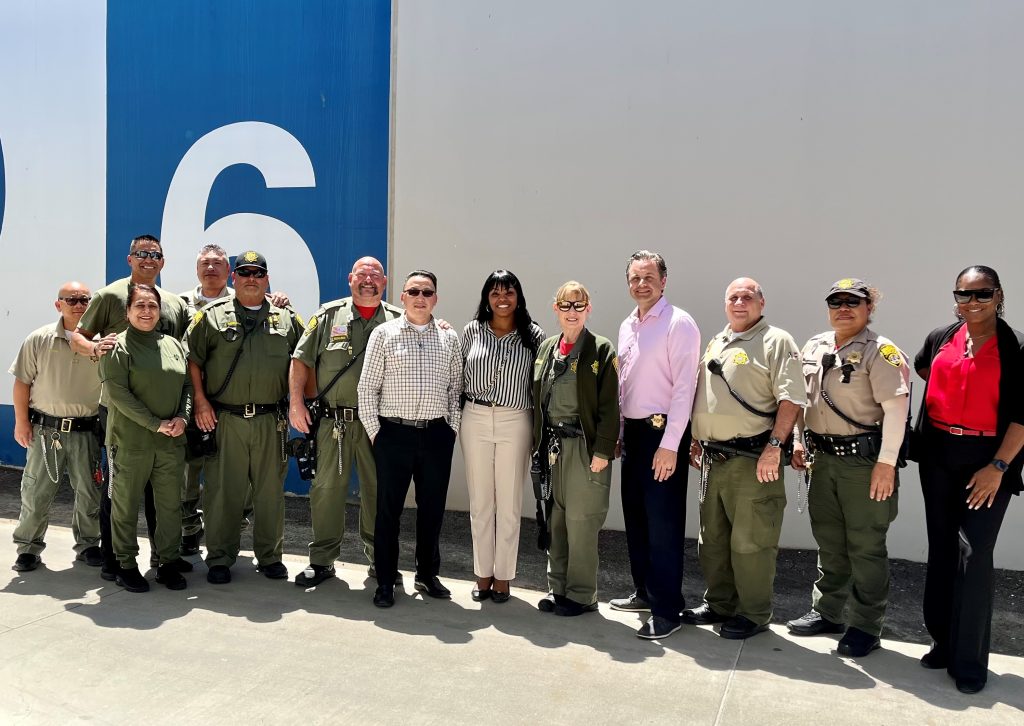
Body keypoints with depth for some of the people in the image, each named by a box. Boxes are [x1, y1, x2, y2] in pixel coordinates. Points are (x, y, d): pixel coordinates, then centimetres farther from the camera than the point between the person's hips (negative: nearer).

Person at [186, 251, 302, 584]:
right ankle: (219, 558, 18)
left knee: (270, 491, 8)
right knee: (223, 492, 4)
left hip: (271, 421, 2)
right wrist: (200, 401, -3)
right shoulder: (212, 316, 5)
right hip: (223, 419, -1)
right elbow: (192, 359, 5)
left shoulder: (286, 319, 10)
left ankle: (270, 556, 22)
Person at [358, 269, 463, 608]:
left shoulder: (450, 338, 9)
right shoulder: (384, 334, 1)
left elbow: (456, 388, 11)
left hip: (437, 434, 2)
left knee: (432, 507, 11)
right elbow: (367, 388, 1)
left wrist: (452, 429, 4)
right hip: (394, 432, -2)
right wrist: (375, 431, -3)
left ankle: (427, 574, 28)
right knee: (388, 508, 4)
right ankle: (385, 581, 17)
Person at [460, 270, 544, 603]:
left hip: (515, 423, -1)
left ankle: (503, 576, 19)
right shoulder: (472, 330, 3)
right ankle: (483, 574, 22)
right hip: (475, 419, 2)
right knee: (480, 502, 10)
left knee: (509, 504, 6)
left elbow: (540, 383, 1)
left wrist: (539, 427, -1)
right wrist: (459, 409, 8)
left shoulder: (533, 335, -1)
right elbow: (461, 374, 9)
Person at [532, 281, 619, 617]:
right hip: (552, 445, 5)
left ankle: (581, 595, 13)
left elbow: (609, 405, -8)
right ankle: (557, 587, 24)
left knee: (580, 521, 0)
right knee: (555, 520, 11)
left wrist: (603, 450, -14)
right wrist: (538, 444, 10)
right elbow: (537, 399, 14)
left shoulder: (601, 351, -4)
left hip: (584, 446, -5)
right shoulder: (546, 349, 12)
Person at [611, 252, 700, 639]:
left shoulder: (679, 323, -11)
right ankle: (644, 592, 30)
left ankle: (666, 610, 9)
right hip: (632, 431, 8)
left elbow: (684, 386, -16)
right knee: (635, 517, 15)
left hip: (662, 432, -8)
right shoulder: (626, 326, 13)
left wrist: (669, 444, -19)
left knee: (663, 523, -2)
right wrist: (618, 432, 14)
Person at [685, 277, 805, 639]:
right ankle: (719, 604, 31)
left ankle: (754, 614, 16)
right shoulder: (714, 344, 17)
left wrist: (774, 446, -20)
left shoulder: (776, 341, -5)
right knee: (712, 538, 16)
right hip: (712, 459, 8)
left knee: (750, 542, 0)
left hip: (752, 460, -7)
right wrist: (695, 440, 17)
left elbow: (790, 398, -14)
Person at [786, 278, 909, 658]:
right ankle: (827, 612, 31)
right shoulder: (814, 347, 10)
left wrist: (886, 462, -20)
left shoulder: (880, 350, -11)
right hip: (823, 457, 7)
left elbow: (896, 408, -17)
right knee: (829, 540, 17)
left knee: (866, 545, 3)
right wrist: (798, 441, 13)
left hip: (864, 459, -6)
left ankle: (866, 626, 16)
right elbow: (800, 399, 18)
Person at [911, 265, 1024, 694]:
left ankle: (970, 661, 5)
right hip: (938, 456, 5)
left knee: (974, 555, -6)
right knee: (941, 550, 11)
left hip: (989, 460, -4)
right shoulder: (939, 339, 6)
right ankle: (944, 642, 24)